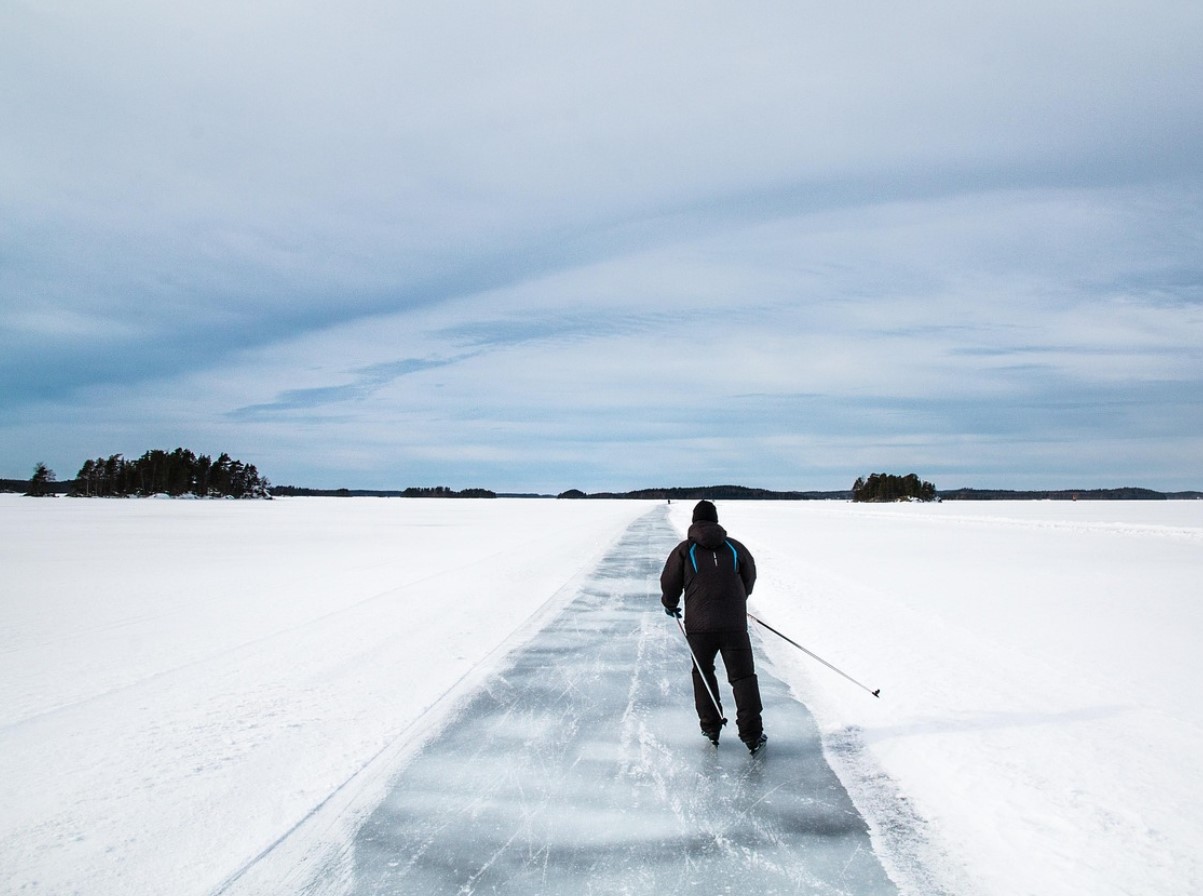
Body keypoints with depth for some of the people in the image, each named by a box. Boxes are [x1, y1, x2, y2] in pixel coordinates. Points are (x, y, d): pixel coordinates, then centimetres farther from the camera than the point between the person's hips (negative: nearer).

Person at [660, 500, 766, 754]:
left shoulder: (684, 550, 1)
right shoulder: (735, 547, 8)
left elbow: (669, 584, 4)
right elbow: (749, 579, 20)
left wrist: (670, 605, 25)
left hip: (699, 626, 0)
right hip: (735, 625, 1)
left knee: (703, 673, 19)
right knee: (743, 676, 7)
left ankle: (711, 728, 22)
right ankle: (752, 735, 2)